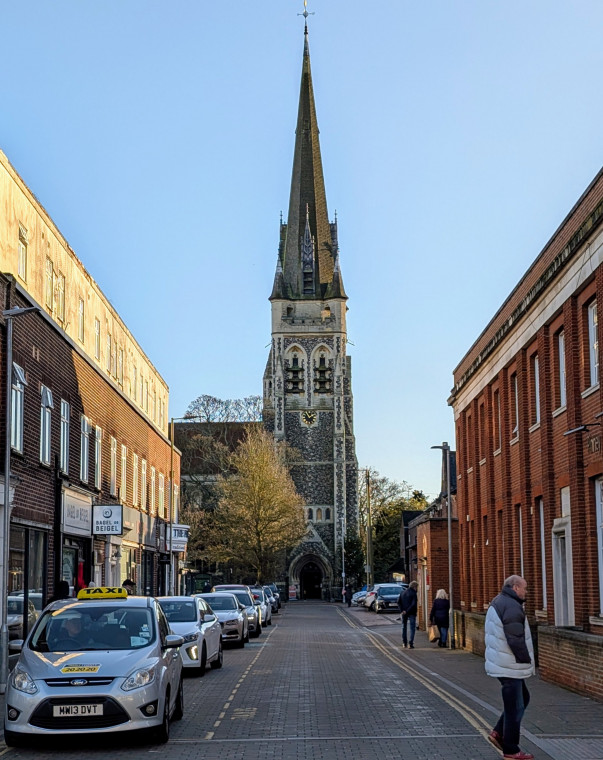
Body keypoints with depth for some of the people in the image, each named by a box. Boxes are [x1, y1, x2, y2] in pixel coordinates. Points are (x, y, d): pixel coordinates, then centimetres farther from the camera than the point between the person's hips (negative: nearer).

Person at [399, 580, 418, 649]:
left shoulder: (403, 593, 7)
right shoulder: (413, 594, -12)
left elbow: (399, 602, 0)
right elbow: (413, 604, -21)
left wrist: (402, 610, -6)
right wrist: (408, 611, -14)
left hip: (404, 613, 5)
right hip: (411, 613, -5)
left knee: (404, 627, 16)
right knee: (412, 628, 2)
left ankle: (404, 643, 19)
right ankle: (410, 643, -5)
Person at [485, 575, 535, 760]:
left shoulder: (497, 603, 13)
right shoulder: (512, 606, -20)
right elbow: (516, 640, -25)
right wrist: (528, 661, -12)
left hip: (500, 663, 10)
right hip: (510, 667, -10)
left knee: (523, 698, 21)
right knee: (515, 707, -1)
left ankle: (498, 733, 20)